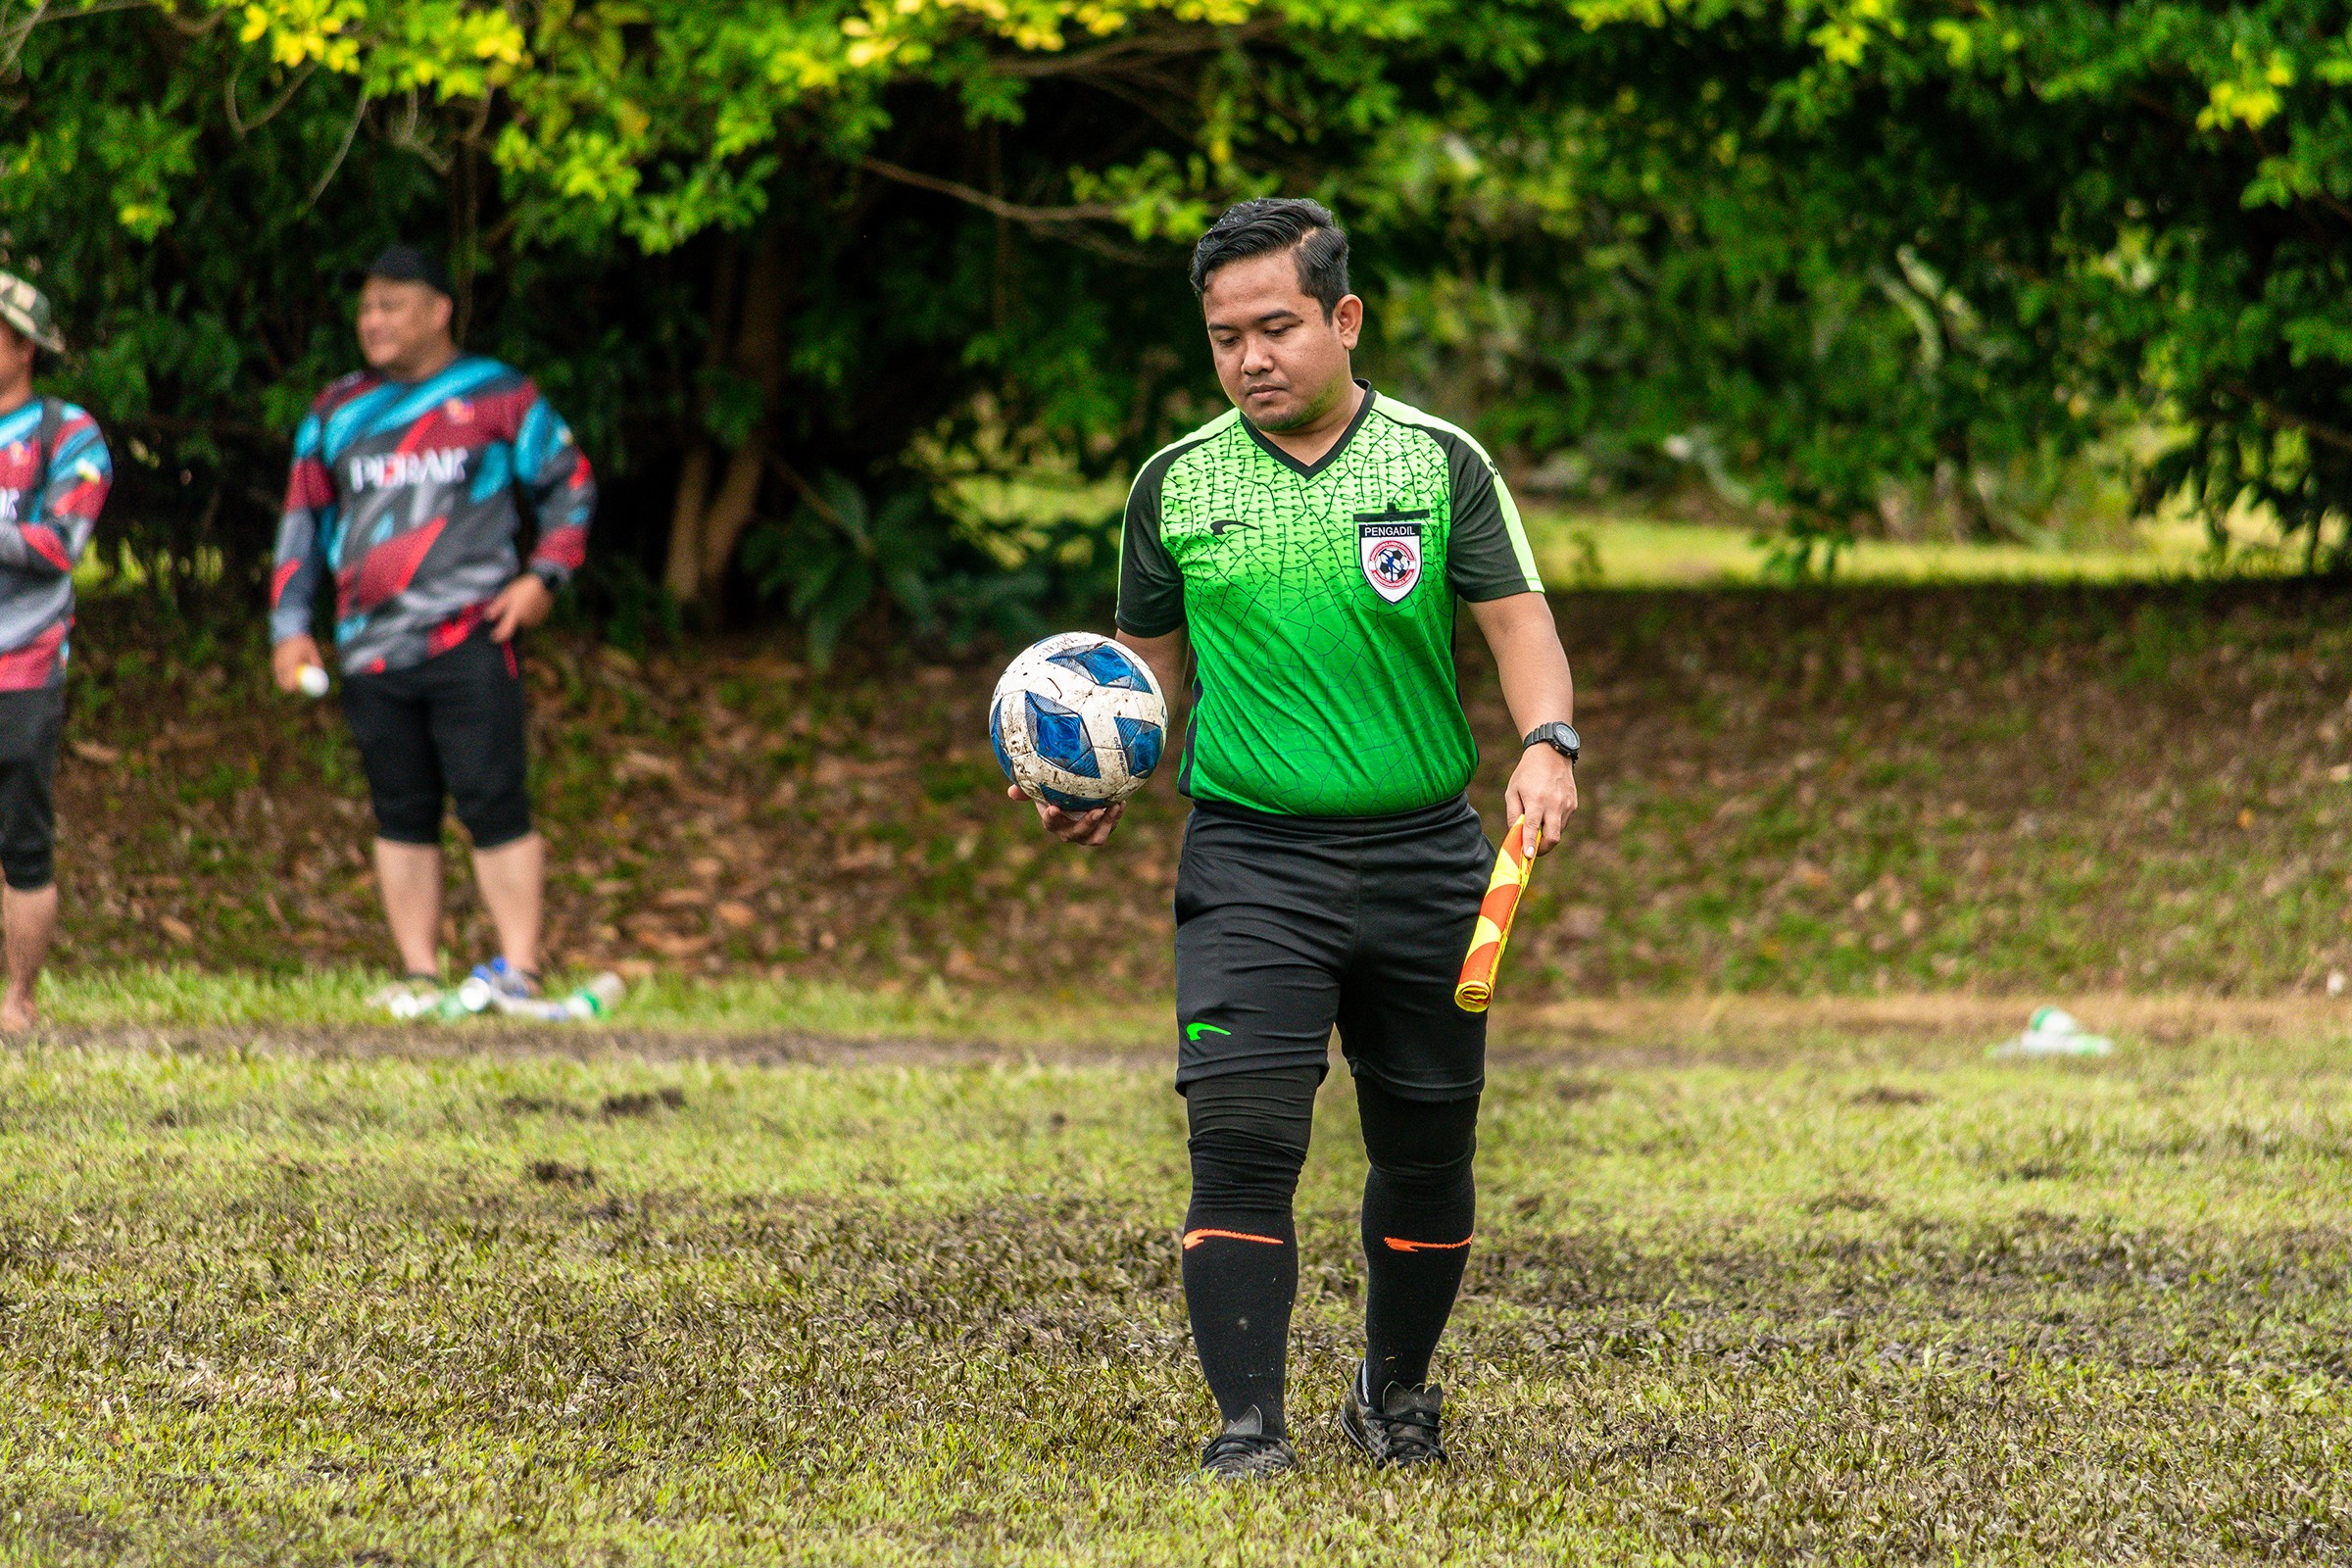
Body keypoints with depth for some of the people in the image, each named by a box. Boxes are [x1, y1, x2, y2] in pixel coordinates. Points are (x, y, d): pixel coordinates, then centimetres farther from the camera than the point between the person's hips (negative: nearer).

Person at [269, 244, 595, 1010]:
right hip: (372, 651, 4)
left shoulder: (499, 397, 5)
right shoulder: (336, 414, 15)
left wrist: (544, 575, -2)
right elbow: (303, 522, 20)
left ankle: (519, 968, -7)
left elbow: (570, 485, 11)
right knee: (401, 816, 5)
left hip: (470, 640, -4)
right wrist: (290, 625, 11)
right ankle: (420, 973, 9)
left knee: (493, 804, -9)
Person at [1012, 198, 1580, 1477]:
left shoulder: (1440, 462, 1)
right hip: (1251, 855, 0)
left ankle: (1396, 1392, 31)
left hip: (1423, 855, 1)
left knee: (1425, 1146, 10)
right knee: (1241, 1136, -15)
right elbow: (1149, 664, 14)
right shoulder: (1176, 486, 5)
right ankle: (1247, 1427, -12)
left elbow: (1518, 622, -3)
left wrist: (1547, 745, -21)